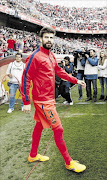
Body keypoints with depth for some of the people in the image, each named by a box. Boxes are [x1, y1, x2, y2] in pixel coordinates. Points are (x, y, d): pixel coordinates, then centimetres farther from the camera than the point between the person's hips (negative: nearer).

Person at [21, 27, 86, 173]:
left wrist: (75, 80, 19)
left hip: (49, 98, 9)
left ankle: (33, 155, 38)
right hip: (43, 100, -9)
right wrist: (26, 102, -17)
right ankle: (68, 162, 13)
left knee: (39, 126, 19)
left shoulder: (51, 55, 10)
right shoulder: (35, 56, -16)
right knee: (58, 129, -3)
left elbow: (59, 71, 21)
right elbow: (25, 79, -16)